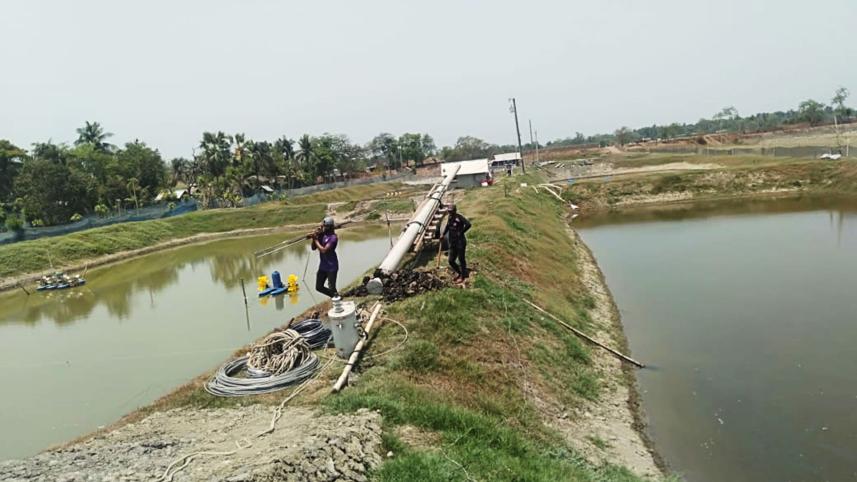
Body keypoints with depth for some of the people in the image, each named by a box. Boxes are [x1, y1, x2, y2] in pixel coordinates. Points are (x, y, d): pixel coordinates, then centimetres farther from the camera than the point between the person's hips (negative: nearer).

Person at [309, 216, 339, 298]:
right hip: (322, 266, 8)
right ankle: (334, 297, 29)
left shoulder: (333, 237, -16)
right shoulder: (321, 235, 5)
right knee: (319, 287, 12)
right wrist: (314, 238, -9)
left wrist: (316, 240, -17)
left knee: (331, 288, -7)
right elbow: (313, 248, 6)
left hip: (331, 267, -8)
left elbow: (324, 250, -23)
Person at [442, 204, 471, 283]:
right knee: (451, 261, 11)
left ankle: (462, 276, 21)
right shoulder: (450, 218, 8)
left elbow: (468, 224, -30)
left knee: (461, 259, 5)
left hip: (460, 242, -8)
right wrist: (443, 234, 16)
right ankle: (459, 273, 33)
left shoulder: (459, 217, -16)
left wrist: (461, 232, -21)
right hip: (452, 243, 8)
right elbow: (447, 227, 26)